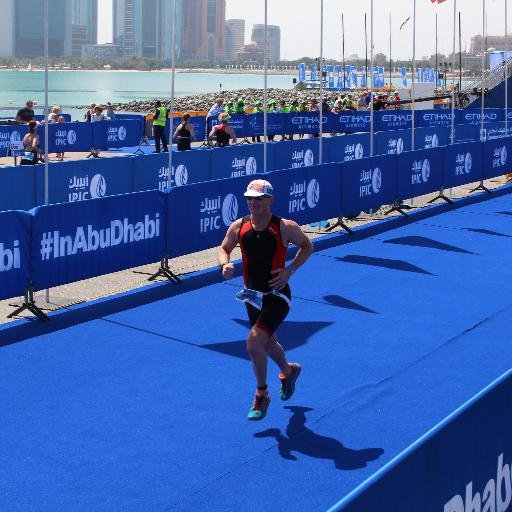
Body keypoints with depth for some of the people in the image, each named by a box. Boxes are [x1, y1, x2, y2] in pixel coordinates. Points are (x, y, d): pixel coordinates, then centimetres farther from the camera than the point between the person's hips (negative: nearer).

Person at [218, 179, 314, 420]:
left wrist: (289, 270, -13)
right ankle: (288, 371, 56)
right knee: (268, 343, 23)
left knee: (254, 342, -19)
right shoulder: (238, 227, -8)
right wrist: (225, 265, -16)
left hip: (276, 295, -5)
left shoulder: (285, 227, -17)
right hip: (252, 294, 5)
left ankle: (261, 395, 2)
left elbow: (307, 246, 0)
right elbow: (223, 249, 7)